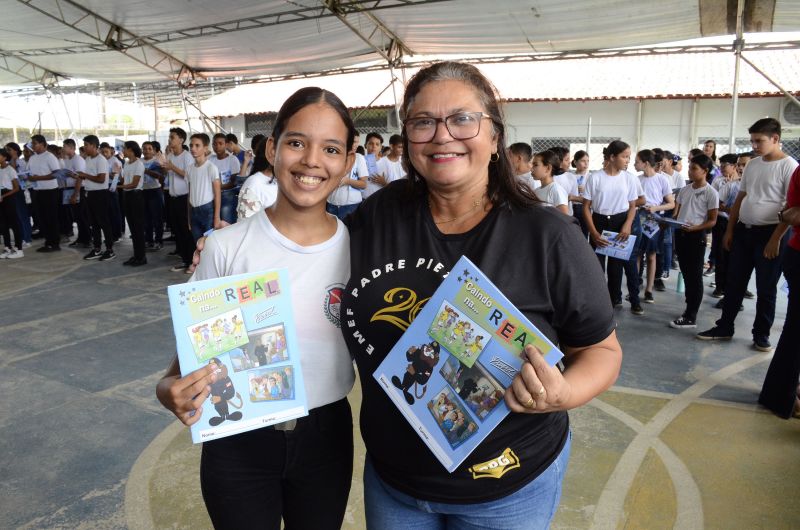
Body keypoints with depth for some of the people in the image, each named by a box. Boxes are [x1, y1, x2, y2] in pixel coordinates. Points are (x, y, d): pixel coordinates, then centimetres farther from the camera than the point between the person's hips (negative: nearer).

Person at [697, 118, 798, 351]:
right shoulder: (752, 165, 10)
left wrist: (776, 238, -16)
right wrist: (730, 230, 12)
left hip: (769, 233, -6)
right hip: (743, 231, 6)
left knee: (766, 288, 5)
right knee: (734, 283, 10)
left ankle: (761, 334, 18)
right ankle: (724, 327, 20)